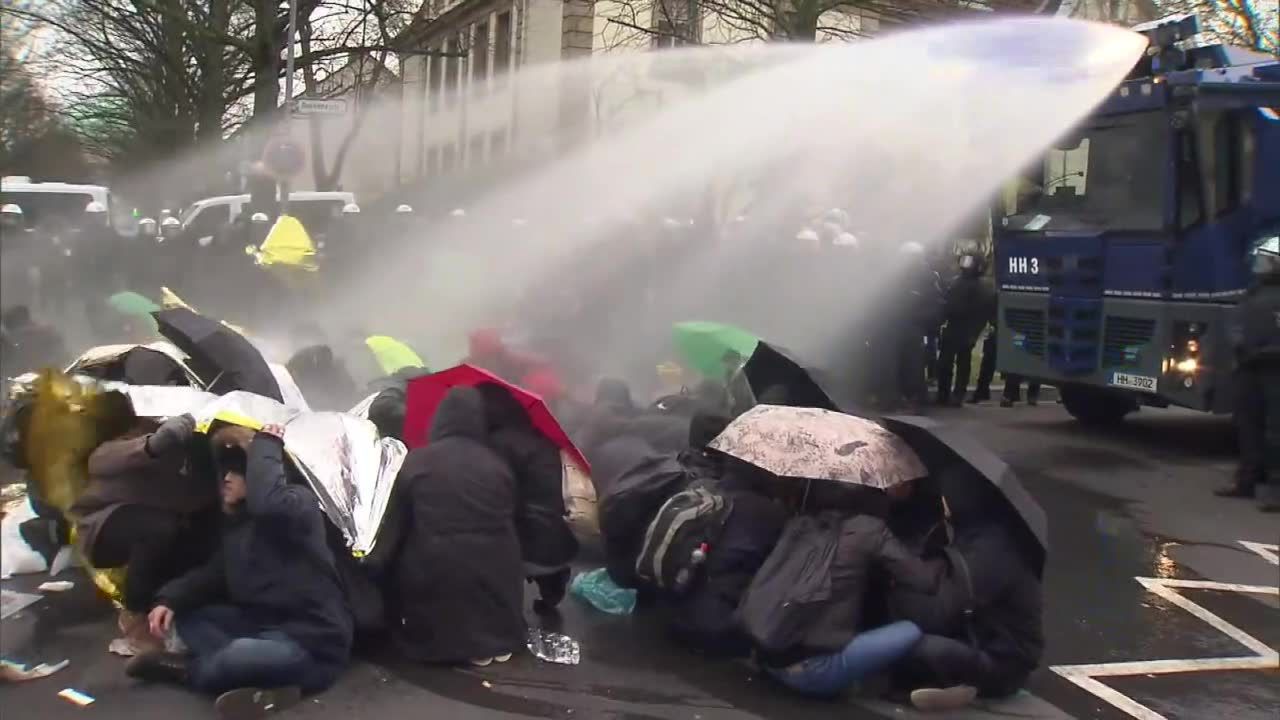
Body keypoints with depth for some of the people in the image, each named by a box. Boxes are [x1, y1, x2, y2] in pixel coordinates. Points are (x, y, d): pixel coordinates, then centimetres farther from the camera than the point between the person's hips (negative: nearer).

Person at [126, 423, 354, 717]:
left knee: (229, 659, -33)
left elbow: (266, 503, -37)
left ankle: (186, 669, 3)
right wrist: (170, 599, -4)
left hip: (312, 644, -9)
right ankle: (263, 684, -15)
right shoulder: (238, 520, 12)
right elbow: (215, 572, 14)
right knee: (186, 615, 5)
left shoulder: (299, 503, -14)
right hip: (265, 624, 9)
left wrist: (265, 446, -22)